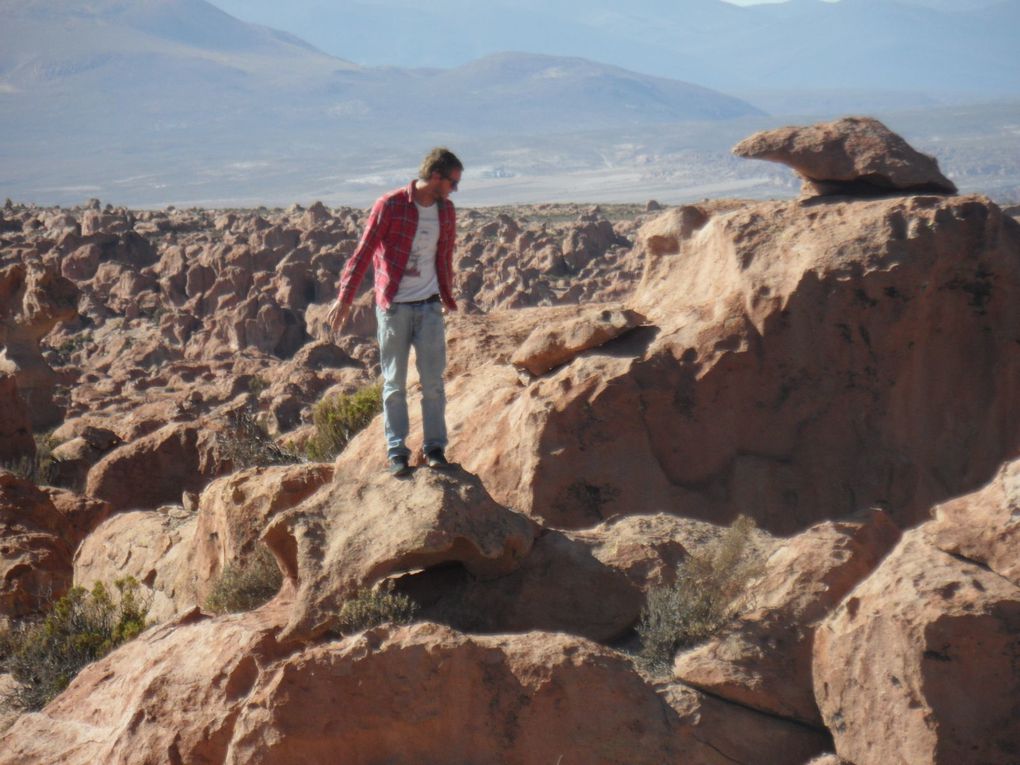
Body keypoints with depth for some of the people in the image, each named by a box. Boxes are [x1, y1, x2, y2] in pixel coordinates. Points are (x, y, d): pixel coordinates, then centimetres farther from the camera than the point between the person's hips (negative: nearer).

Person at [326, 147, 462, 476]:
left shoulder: (446, 211, 7)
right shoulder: (389, 206, -10)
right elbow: (363, 252, -8)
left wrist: (448, 298, 25)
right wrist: (345, 298, -12)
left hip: (429, 306, 4)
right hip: (393, 306, -4)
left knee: (433, 381, 2)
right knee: (394, 382, 2)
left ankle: (435, 447, 10)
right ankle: (396, 451, 6)